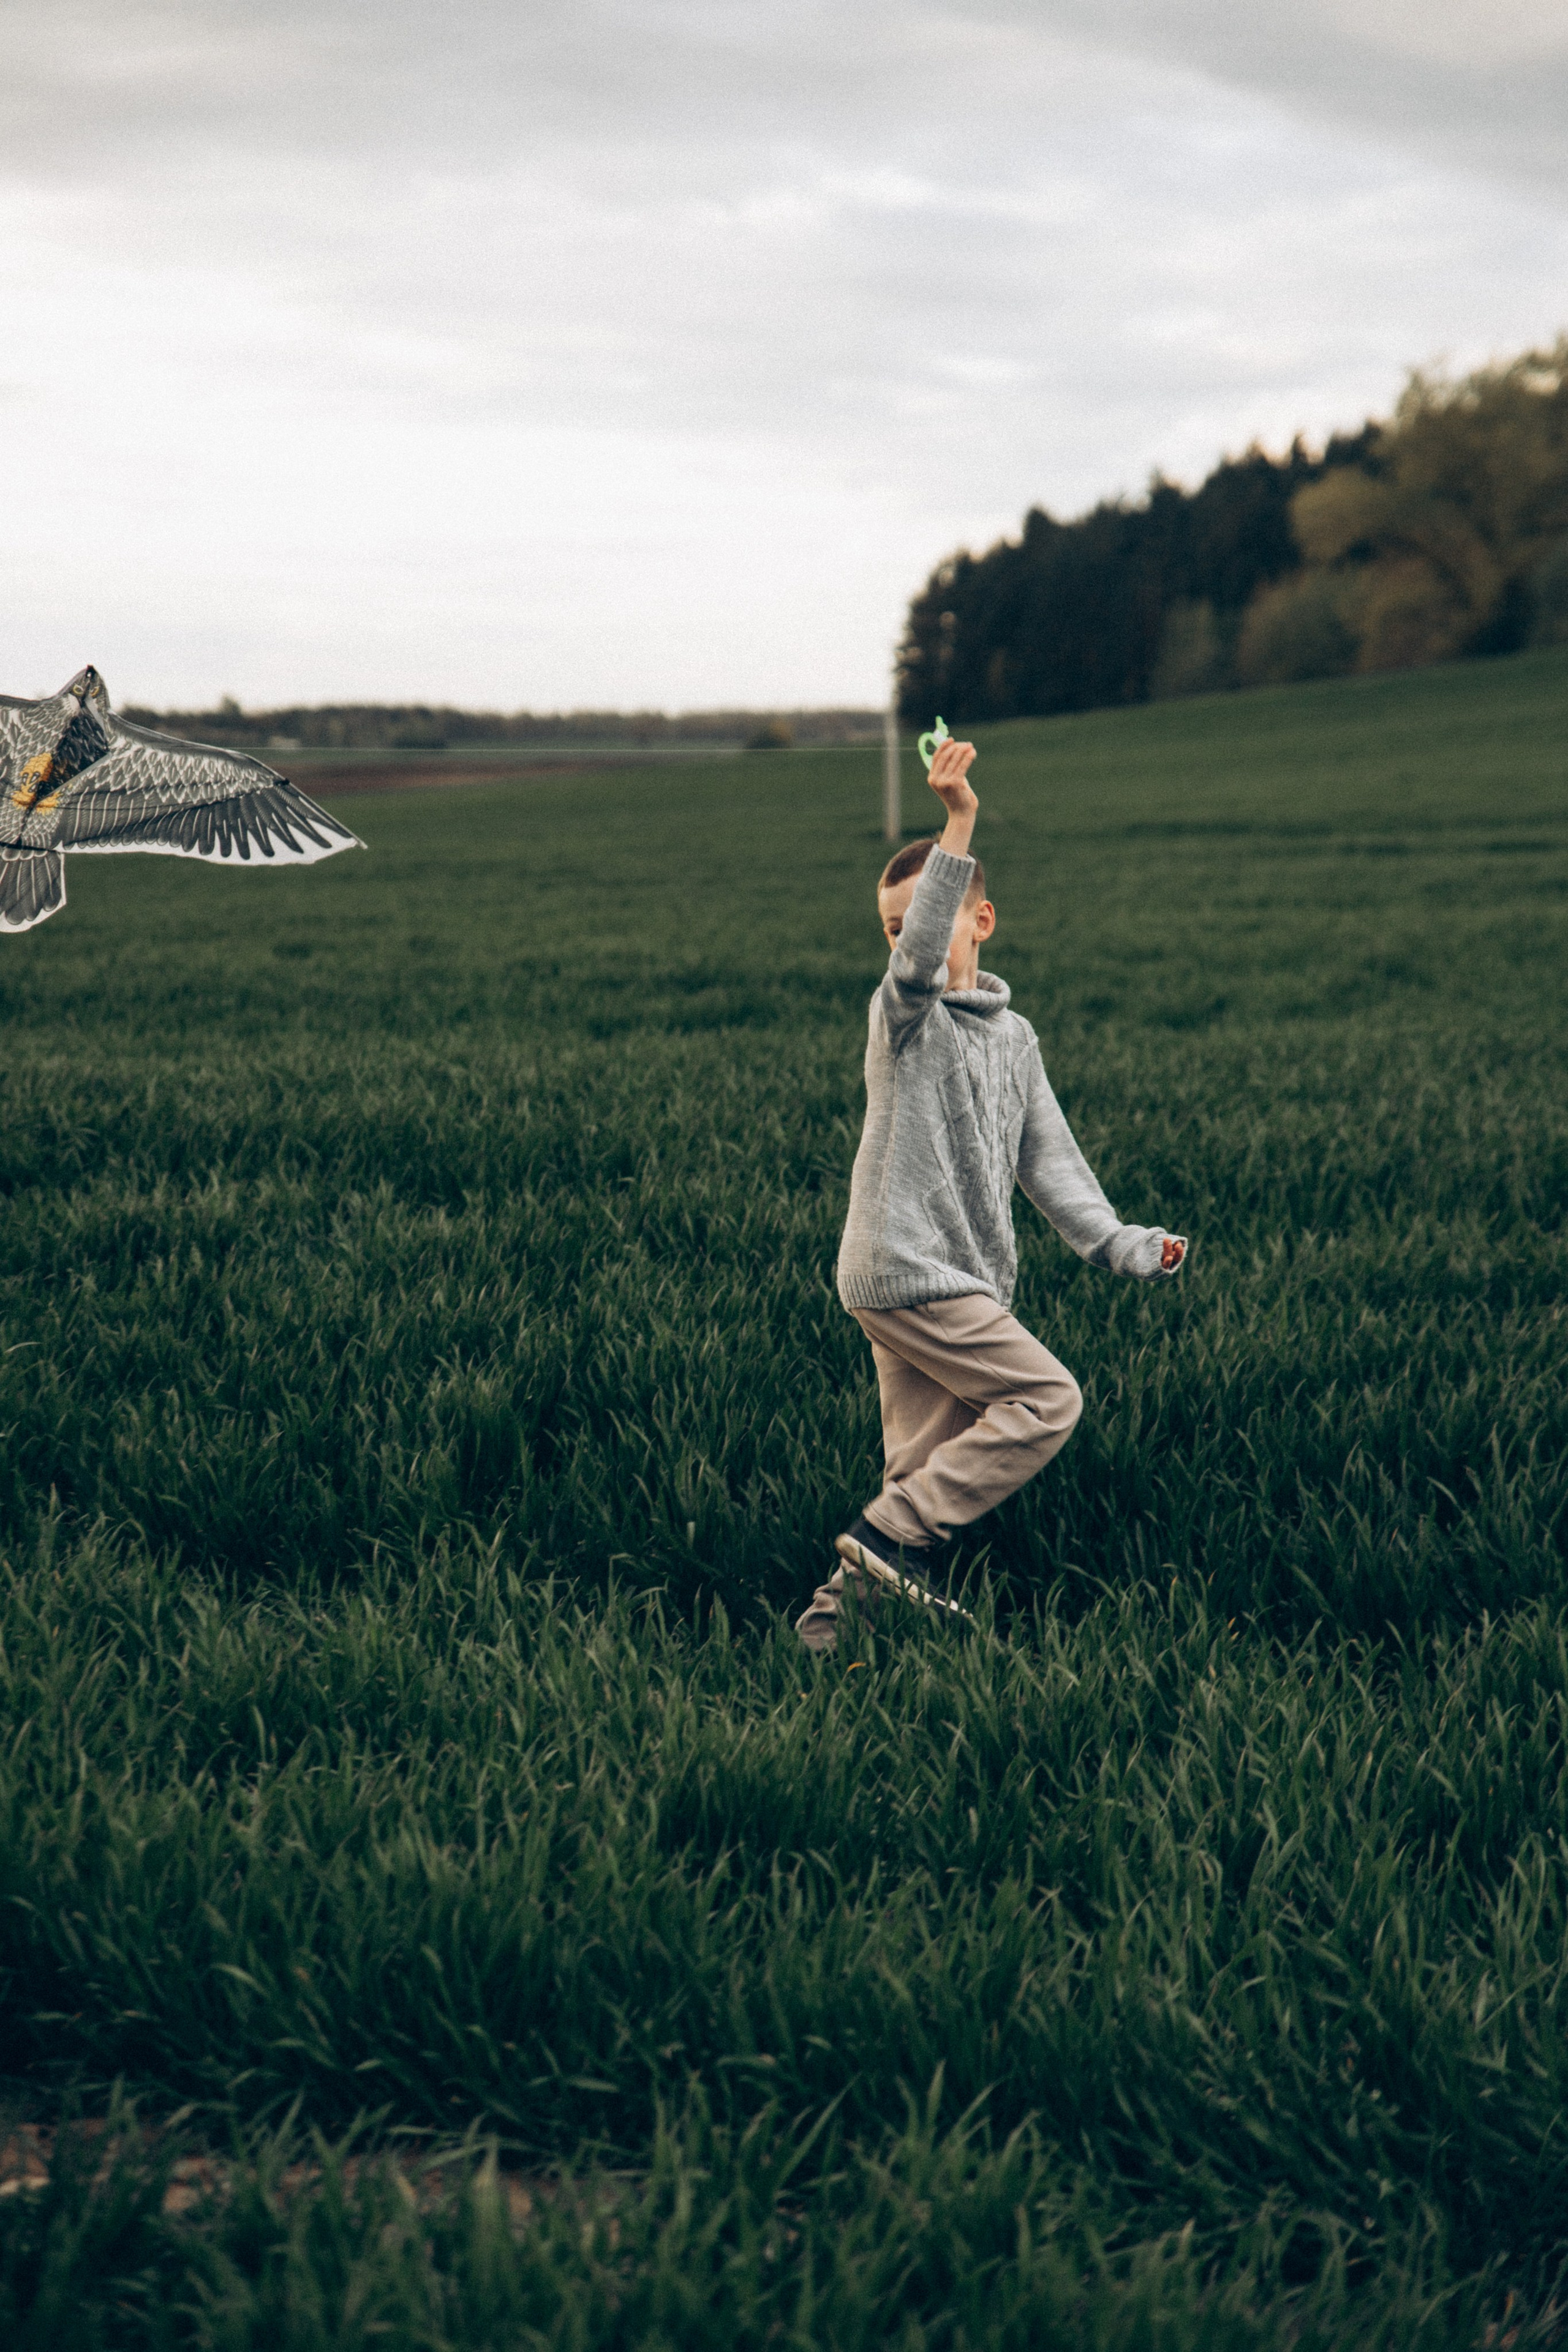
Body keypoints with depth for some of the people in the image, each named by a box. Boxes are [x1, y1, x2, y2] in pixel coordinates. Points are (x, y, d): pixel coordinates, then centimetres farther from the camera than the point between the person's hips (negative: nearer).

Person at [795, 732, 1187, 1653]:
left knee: (933, 1461, 7)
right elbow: (919, 957, -29)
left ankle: (846, 1605, 13)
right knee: (1047, 1399, -12)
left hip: (958, 1280, 7)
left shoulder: (1014, 1037, 15)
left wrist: (1121, 1244, 9)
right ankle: (890, 1537, -10)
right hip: (904, 1268, -7)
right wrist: (958, 826, -39)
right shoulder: (903, 1013, -6)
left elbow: (1048, 1159, 19)